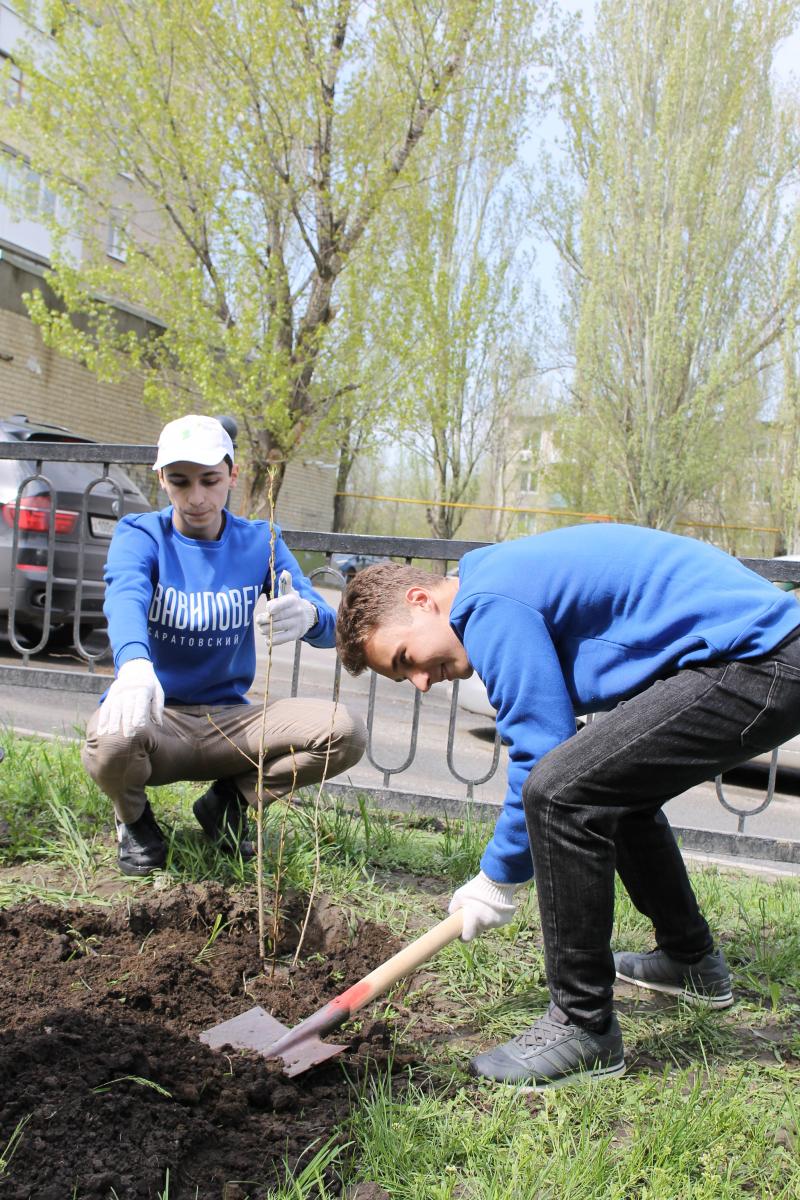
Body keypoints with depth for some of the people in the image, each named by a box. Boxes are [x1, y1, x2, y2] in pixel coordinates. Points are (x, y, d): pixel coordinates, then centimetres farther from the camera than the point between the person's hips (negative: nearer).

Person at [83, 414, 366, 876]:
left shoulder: (261, 542, 1)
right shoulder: (141, 535, -5)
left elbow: (329, 626, -12)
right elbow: (125, 598, -29)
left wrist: (307, 615, -40)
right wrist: (135, 665, -53)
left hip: (229, 717, 2)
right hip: (158, 717, -2)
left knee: (346, 733, -20)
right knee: (112, 742, -37)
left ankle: (230, 800, 7)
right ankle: (134, 818, 2)